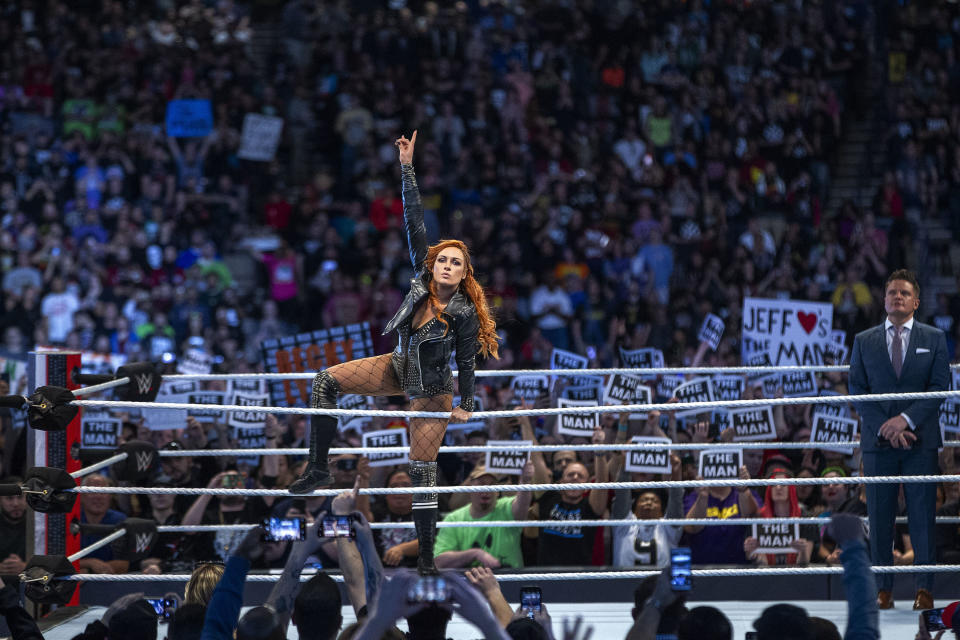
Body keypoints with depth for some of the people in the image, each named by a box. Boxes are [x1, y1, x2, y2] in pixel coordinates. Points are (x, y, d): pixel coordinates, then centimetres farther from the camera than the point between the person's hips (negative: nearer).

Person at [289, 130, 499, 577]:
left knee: (422, 471, -4)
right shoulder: (423, 278, -14)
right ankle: (318, 469, -7)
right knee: (326, 381, -10)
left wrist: (465, 405, -4)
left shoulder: (464, 312, -24)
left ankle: (425, 556, 4)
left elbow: (467, 361, -12)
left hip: (431, 390, -6)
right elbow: (414, 225, -16)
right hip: (399, 368, 6)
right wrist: (407, 169, -19)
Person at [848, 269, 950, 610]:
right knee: (879, 517, -1)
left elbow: (940, 386, 0)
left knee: (922, 515, -2)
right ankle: (883, 589, 2)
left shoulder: (934, 339, 8)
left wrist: (907, 419, -12)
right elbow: (857, 389, 4)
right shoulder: (863, 341, 10)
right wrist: (885, 427, -9)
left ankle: (924, 589, 0)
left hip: (921, 439, -1)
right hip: (878, 441, 1)